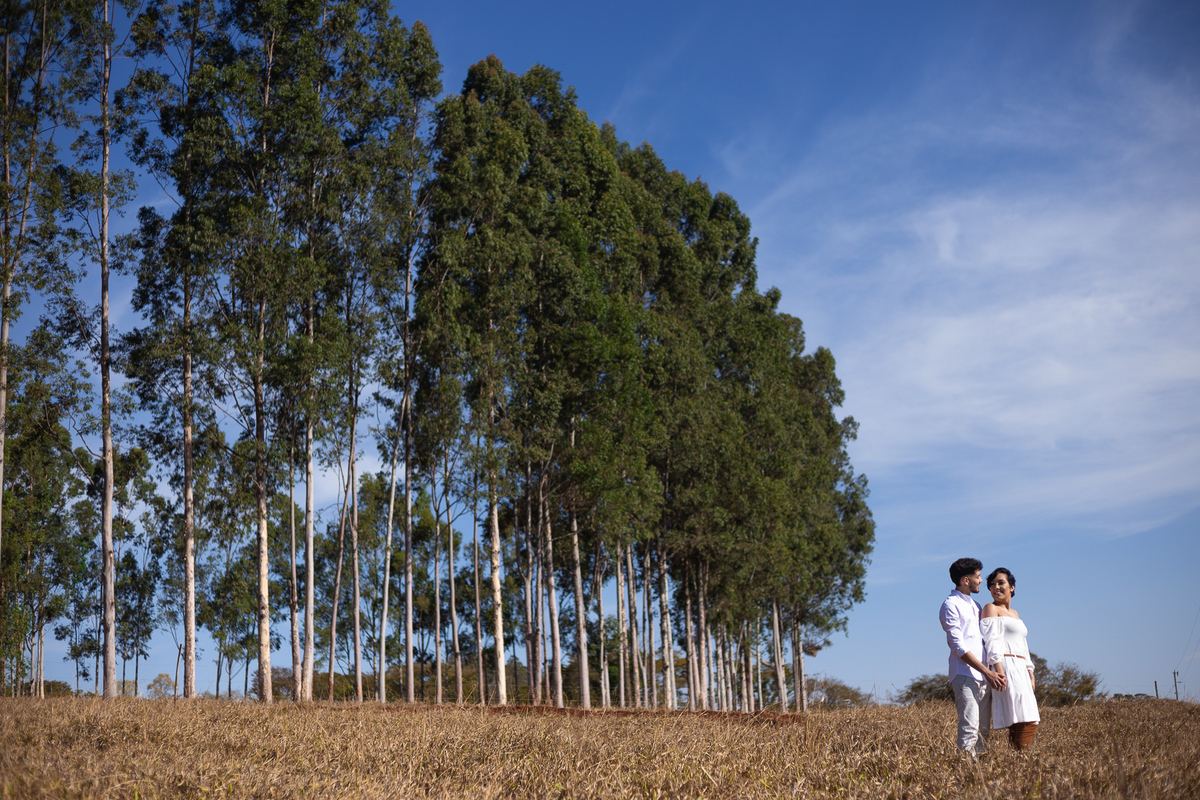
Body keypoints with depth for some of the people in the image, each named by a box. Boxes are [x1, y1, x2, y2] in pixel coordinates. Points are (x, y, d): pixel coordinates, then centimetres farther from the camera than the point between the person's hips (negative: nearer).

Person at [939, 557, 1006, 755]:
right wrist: (987, 672, -15)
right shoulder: (951, 605, -4)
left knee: (983, 730, 5)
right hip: (965, 676, -8)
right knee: (969, 729, -15)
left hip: (984, 677, 8)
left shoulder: (975, 606, 23)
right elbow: (958, 646, -12)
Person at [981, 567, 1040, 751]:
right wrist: (998, 670, -22)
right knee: (1028, 721, -17)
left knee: (1021, 724, 1)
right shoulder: (991, 608, -1)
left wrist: (1030, 674, 18)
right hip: (1006, 668, -8)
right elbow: (992, 640, -12)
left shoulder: (1014, 613, 24)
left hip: (1020, 671, 8)